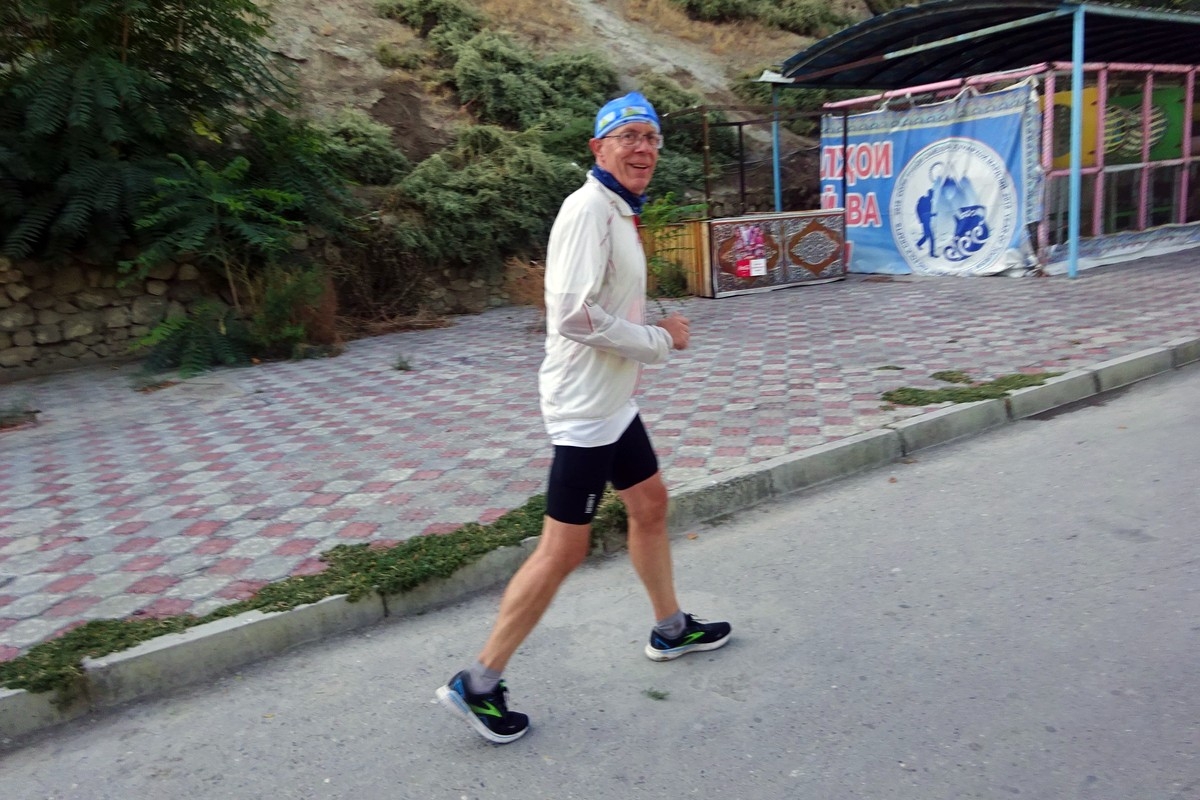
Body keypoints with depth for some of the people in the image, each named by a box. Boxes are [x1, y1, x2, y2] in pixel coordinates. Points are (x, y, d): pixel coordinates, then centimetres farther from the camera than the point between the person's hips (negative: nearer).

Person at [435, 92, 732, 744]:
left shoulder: (618, 211, 14)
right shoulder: (588, 207, -18)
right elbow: (575, 315, -26)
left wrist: (655, 333, 7)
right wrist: (660, 341, -15)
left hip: (612, 401, 11)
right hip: (585, 407, -10)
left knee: (650, 504, 21)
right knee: (563, 549, -5)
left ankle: (671, 629, 42)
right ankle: (477, 685, 8)